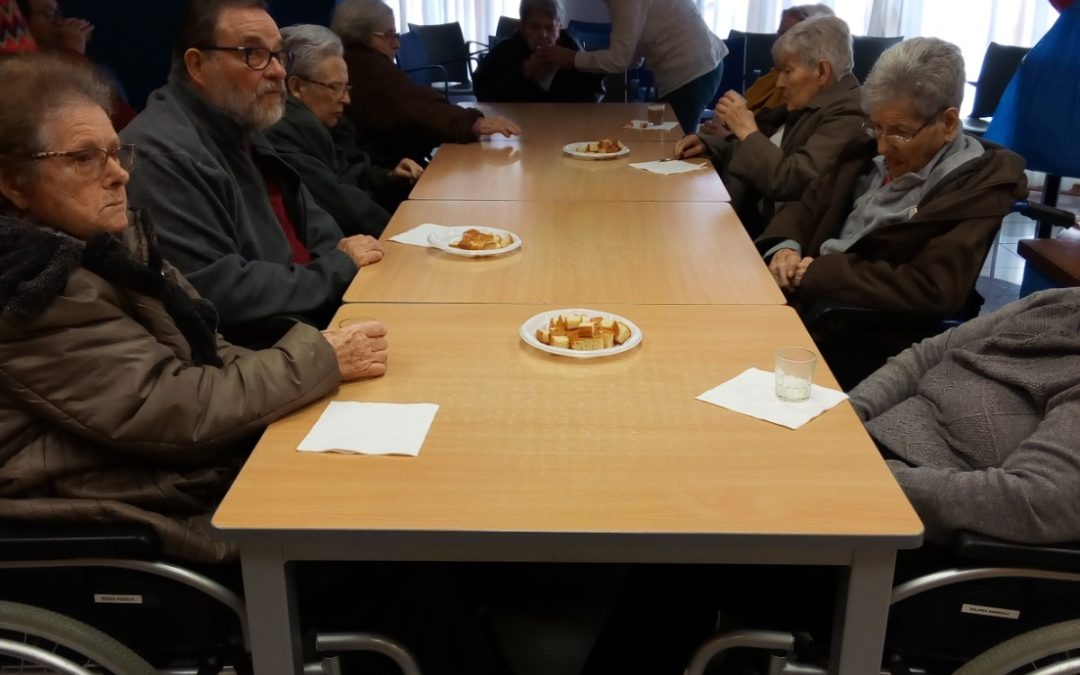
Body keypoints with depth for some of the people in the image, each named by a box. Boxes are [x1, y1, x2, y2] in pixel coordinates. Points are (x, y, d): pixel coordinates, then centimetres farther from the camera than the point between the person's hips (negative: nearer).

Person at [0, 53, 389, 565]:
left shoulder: (99, 241, 7)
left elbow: (200, 354, 9)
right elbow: (176, 413, -23)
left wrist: (309, 354, -9)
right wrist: (320, 357, -15)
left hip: (202, 465, 8)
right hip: (155, 515, -8)